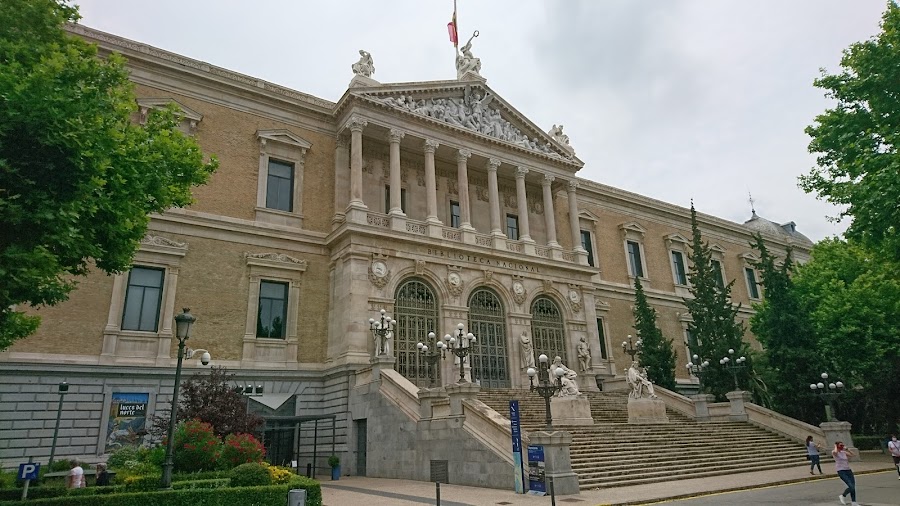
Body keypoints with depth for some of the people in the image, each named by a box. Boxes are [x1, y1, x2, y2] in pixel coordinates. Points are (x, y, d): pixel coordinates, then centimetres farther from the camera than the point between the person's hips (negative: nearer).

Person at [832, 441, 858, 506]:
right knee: (851, 486, -15)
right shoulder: (834, 452, -7)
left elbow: (854, 455, 13)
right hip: (841, 471, -7)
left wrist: (847, 449, 7)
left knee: (853, 486, 4)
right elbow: (835, 452, -31)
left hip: (848, 470, 7)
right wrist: (835, 446, -12)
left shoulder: (844, 452, 12)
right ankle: (842, 496, 9)